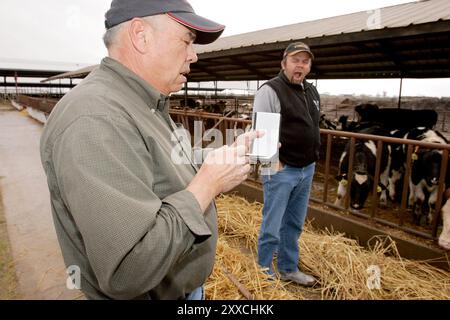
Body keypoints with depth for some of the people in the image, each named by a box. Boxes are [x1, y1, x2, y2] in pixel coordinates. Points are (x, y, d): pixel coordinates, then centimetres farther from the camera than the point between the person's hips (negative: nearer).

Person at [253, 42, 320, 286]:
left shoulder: (312, 92, 14)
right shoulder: (270, 90, -11)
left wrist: (312, 160, 15)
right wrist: (272, 161, -19)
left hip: (307, 170, 8)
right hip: (280, 170, -7)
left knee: (294, 224, 18)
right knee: (272, 227, 4)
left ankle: (288, 268, 35)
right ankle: (264, 273, 22)